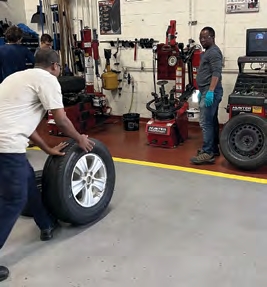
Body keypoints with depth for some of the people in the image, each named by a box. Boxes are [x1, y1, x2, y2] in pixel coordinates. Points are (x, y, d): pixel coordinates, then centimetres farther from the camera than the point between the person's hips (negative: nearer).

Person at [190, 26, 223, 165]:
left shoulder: (213, 52, -11)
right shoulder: (208, 52, 21)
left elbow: (216, 73, -22)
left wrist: (210, 91, -29)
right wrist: (202, 91, 25)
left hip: (211, 92, -11)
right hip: (207, 91, 11)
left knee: (206, 123, -13)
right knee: (212, 122, 13)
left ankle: (208, 153, -13)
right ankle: (213, 149, 20)